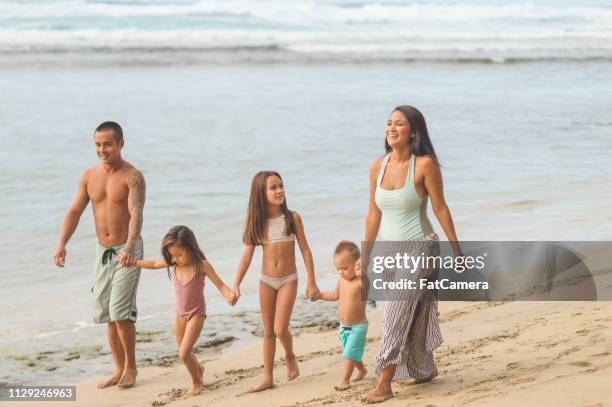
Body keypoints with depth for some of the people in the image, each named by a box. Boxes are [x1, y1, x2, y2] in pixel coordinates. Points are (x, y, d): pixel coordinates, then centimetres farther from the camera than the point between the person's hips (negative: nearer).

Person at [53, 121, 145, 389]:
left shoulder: (132, 177, -13)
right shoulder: (89, 176, 4)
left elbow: (136, 214, -26)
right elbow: (75, 211, 0)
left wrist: (130, 246, -43)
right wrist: (62, 243, -16)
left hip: (127, 251, -6)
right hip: (103, 251, 6)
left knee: (121, 311, -13)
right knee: (107, 314, 10)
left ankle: (131, 367, 5)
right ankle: (119, 369, 22)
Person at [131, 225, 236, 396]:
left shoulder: (202, 265, -19)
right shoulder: (172, 264, -6)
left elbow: (220, 284, -17)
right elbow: (154, 264, 12)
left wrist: (230, 295, -36)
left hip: (196, 314, -5)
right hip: (180, 314, 5)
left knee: (184, 353, -14)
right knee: (184, 354, 16)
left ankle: (196, 381, 11)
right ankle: (198, 369, 48)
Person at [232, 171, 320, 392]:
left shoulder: (292, 218, -8)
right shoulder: (257, 222, -4)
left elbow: (305, 251, -3)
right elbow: (247, 255, -4)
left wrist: (312, 282, -5)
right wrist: (236, 285, -12)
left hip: (288, 280, -2)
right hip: (266, 281, 2)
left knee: (280, 329, -12)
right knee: (268, 332, 9)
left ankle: (290, 356, 21)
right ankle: (268, 378, 17)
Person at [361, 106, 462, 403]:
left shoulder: (425, 165, -13)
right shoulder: (378, 167, 2)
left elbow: (440, 209, -8)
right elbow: (374, 214, 10)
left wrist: (456, 250, -5)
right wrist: (365, 255, 13)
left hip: (419, 248, -6)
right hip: (390, 250, 6)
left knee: (397, 315, -12)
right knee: (412, 318, 16)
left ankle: (384, 384, -10)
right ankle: (426, 369, 36)